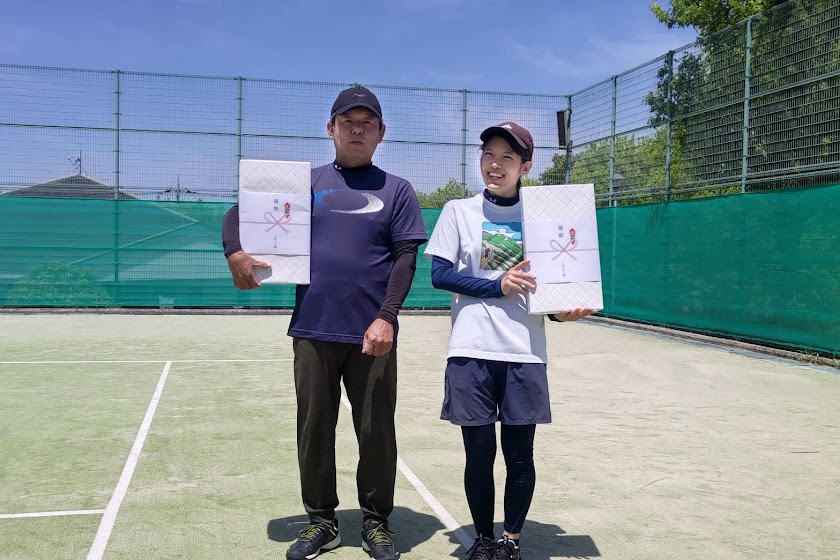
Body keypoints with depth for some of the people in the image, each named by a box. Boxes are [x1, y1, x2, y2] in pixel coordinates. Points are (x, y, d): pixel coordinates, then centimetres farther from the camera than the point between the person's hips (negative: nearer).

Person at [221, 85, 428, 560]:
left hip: (372, 335, -1)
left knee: (377, 431, 5)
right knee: (314, 429, 9)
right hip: (313, 331, 2)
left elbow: (406, 257, 0)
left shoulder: (397, 190, 7)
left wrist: (386, 318, -13)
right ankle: (322, 522, 24)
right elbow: (239, 212, 12)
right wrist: (235, 253, -10)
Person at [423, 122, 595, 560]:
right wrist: (497, 285, -13)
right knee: (478, 453, 4)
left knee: (519, 454, 5)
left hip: (525, 353, 1)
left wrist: (563, 310, -9)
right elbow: (439, 274, -2)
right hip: (472, 352, -1)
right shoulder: (458, 211, 4)